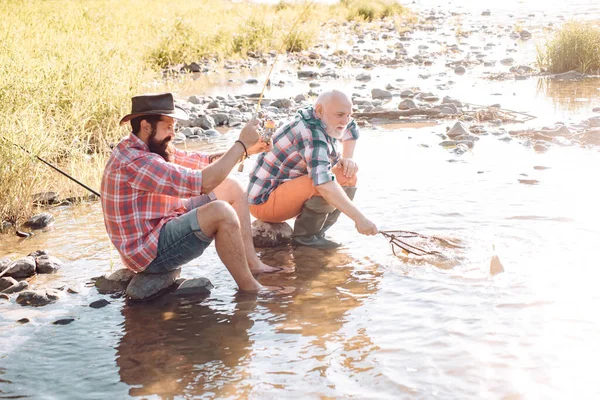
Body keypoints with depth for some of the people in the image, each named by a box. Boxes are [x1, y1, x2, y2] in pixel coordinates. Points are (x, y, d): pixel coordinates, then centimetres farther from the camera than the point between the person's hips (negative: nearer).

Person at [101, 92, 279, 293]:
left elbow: (198, 161, 9)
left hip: (163, 227, 11)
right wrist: (241, 144, -22)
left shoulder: (150, 147, 5)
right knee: (221, 211, -30)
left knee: (230, 189, 8)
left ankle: (252, 263, 7)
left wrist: (247, 149, -4)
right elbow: (202, 183, -30)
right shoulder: (134, 162, -26)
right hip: (151, 253, -11)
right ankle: (250, 288, -15)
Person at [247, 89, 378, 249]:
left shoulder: (324, 121, 1)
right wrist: (358, 218, -42)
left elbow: (350, 128, 25)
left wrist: (347, 159, 7)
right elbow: (324, 184, -41)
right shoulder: (311, 134, -27)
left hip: (288, 190, 10)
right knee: (329, 184, -31)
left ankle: (317, 232, 1)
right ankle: (305, 236, -12)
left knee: (347, 177, 4)